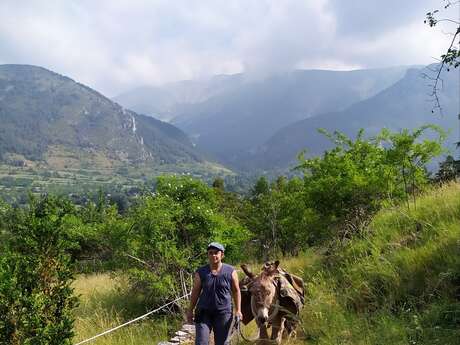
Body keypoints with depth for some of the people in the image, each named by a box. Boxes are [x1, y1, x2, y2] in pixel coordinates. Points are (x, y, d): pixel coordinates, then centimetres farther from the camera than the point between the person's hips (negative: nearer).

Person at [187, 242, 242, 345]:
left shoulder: (230, 272, -3)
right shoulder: (201, 272, -1)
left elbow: (236, 291, 2)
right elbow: (195, 292, 6)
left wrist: (238, 310, -4)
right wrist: (190, 310, 7)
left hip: (223, 313, 0)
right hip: (204, 312, 0)